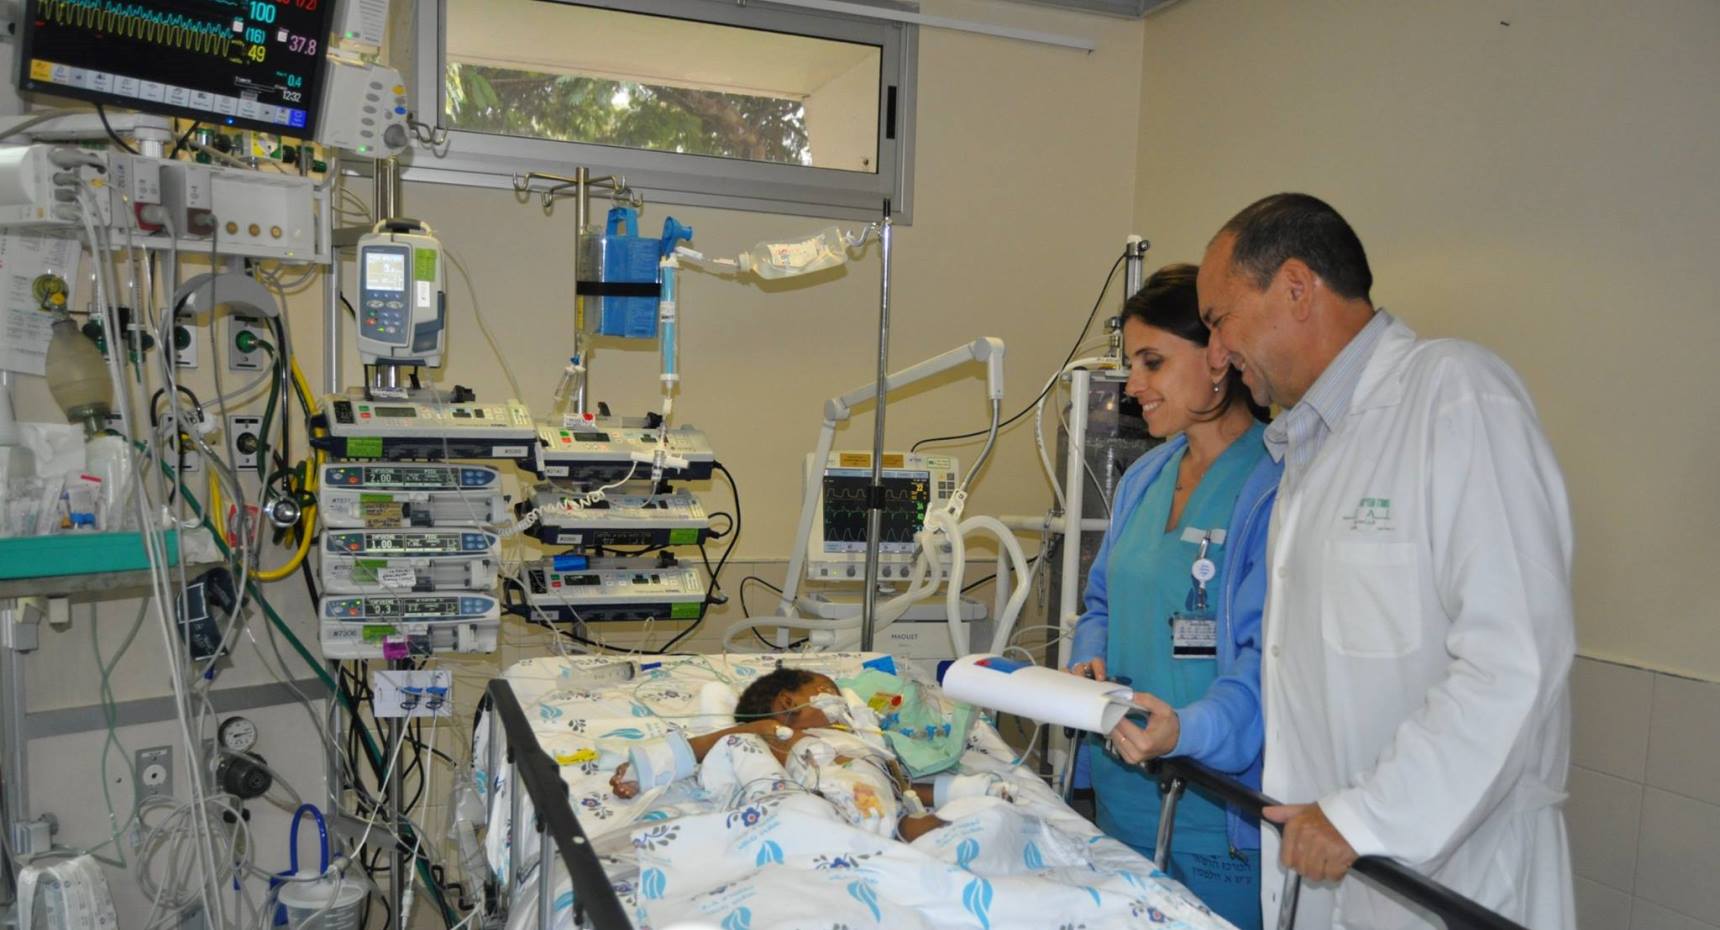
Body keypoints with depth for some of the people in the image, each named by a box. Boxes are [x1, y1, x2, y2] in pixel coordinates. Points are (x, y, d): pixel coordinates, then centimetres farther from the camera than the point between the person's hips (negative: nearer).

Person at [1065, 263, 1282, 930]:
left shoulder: (1277, 485, -16)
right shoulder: (1144, 479, 10)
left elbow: (1272, 654, -23)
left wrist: (1189, 729, -38)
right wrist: (1090, 662, -3)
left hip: (1220, 811, -7)